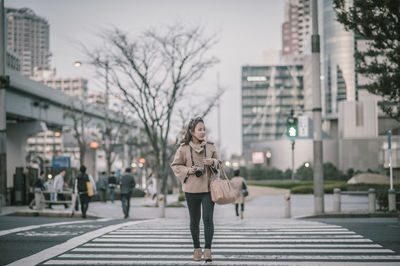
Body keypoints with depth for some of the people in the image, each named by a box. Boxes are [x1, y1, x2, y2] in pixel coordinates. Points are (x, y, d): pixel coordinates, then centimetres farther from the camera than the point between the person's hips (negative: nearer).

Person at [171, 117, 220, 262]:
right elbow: (175, 166, 5)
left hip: (208, 188, 1)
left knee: (208, 219, -8)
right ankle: (196, 248, 24)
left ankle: (208, 250, -5)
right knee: (194, 220, 9)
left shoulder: (210, 146, 4)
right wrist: (187, 170, -12)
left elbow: (218, 162, 15)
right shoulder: (183, 148, -2)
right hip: (192, 190, -1)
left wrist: (213, 162, -8)